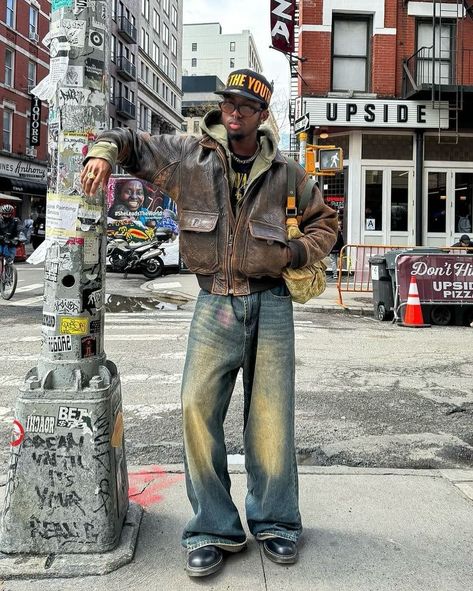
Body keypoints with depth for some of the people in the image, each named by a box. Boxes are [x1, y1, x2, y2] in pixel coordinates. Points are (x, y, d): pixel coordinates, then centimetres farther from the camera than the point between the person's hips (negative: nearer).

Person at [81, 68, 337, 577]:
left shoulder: (282, 173, 8)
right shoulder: (188, 156, 5)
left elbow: (325, 224, 19)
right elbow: (130, 142, 14)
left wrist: (293, 253, 1)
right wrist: (103, 152, -9)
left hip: (269, 302, 1)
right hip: (215, 304, 0)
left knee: (271, 415, 4)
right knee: (197, 407, -8)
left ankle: (274, 521, 22)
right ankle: (214, 528, 7)